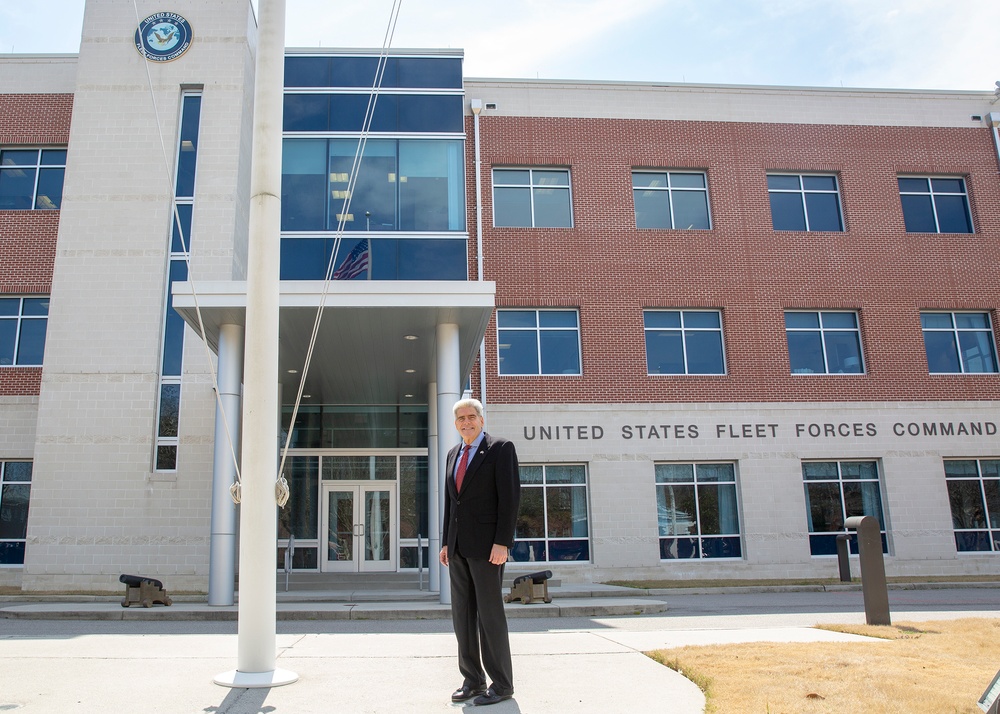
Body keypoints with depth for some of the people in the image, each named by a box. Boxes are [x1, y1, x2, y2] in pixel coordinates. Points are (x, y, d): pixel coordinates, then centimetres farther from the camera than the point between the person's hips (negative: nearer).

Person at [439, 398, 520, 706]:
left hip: (487, 544, -7)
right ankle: (472, 680, 18)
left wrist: (502, 542, -18)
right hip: (458, 547, 7)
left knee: (490, 613, -3)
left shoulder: (501, 448, -5)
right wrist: (446, 542, 13)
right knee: (463, 615, 8)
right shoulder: (453, 454, 16)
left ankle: (502, 683, 8)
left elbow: (510, 497, -12)